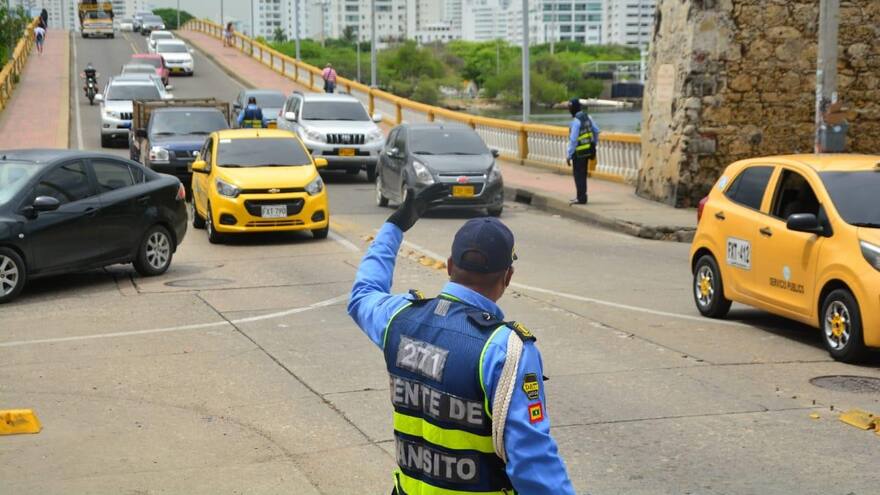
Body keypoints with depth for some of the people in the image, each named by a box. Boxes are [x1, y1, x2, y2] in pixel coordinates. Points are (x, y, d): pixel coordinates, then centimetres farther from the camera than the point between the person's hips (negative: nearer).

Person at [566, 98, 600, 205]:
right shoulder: (587, 116, 5)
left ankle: (581, 198, 1)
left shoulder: (576, 121, -20)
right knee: (583, 174, 16)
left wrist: (569, 156, -16)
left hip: (579, 152, -8)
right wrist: (594, 144, 22)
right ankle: (582, 197, 22)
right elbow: (596, 131, 11)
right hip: (588, 150, 8)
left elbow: (573, 140, -21)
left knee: (578, 175, 0)